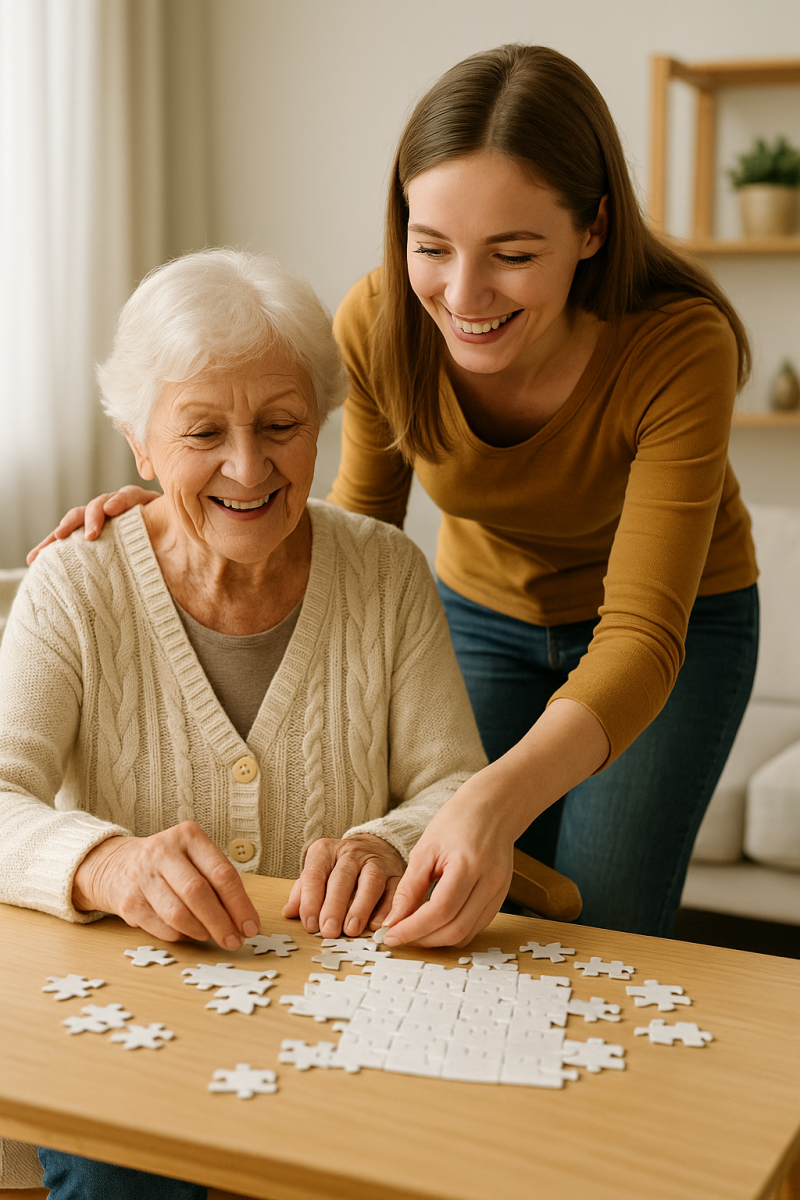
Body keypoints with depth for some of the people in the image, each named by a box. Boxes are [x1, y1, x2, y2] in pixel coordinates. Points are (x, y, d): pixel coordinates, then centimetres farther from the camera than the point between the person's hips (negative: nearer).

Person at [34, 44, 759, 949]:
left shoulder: (679, 345, -34)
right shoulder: (379, 323, -24)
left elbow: (642, 637, -36)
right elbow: (359, 530, -6)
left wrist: (499, 799, -53)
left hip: (677, 624, -2)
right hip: (482, 610, 3)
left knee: (601, 931, -3)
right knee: (467, 926, 2)